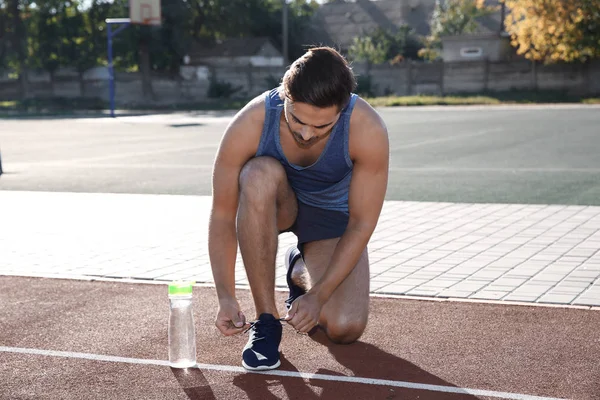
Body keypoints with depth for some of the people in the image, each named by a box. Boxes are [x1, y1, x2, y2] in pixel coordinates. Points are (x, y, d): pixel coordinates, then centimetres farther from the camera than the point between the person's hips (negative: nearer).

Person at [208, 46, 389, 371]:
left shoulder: (368, 130, -32)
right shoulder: (249, 124, -32)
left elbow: (361, 223, -24)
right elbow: (222, 214, -22)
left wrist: (317, 296, -27)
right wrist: (226, 297, -27)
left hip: (332, 213, 0)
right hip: (273, 205, 0)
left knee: (345, 328, -20)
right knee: (259, 176, -38)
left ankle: (301, 270, 16)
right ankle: (266, 319, -24)